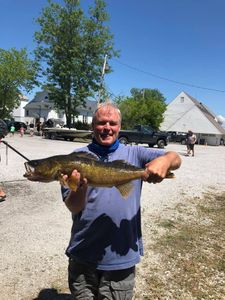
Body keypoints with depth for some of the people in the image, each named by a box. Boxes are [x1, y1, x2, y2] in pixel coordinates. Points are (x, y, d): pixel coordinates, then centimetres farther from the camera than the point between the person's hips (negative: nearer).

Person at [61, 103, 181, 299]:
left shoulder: (134, 154, -1)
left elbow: (176, 159, -8)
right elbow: (73, 208, -8)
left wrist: (165, 160, -32)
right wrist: (80, 188, -30)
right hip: (83, 256, 1)